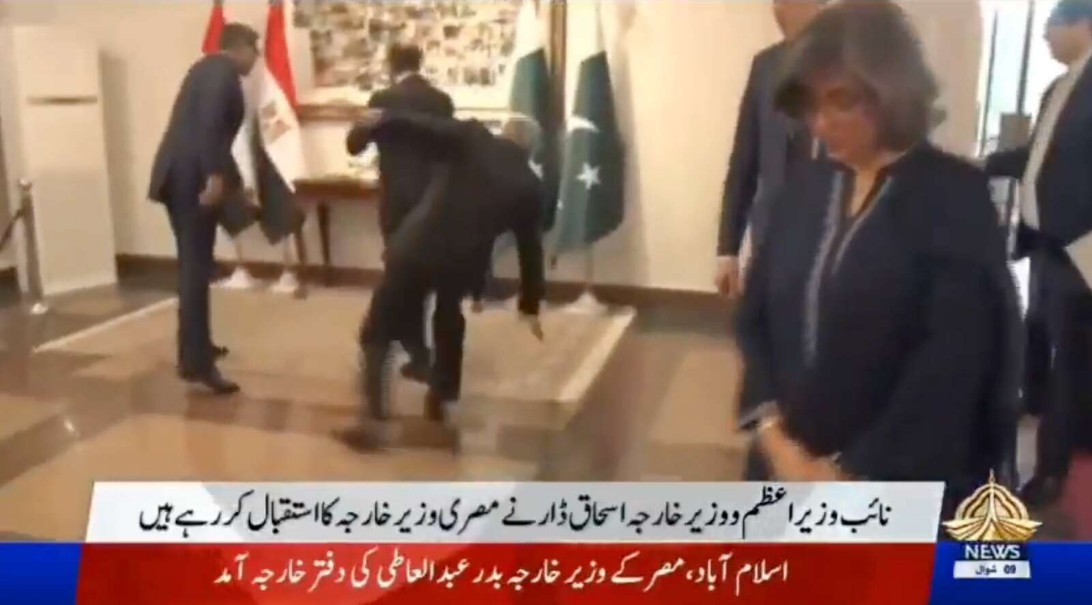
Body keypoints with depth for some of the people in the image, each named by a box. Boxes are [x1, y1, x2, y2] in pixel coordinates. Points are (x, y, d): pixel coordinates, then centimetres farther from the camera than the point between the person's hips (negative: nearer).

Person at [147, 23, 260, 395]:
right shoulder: (224, 72, -6)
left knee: (192, 264, 17)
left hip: (178, 175, 10)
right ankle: (195, 362, -13)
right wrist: (215, 175, -26)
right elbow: (210, 123, -21)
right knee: (197, 267, -12)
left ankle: (196, 345, 28)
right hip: (194, 178, -10)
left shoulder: (207, 68, 23)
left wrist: (232, 180, 33)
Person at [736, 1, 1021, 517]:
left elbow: (954, 356, -14)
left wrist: (855, 470, -14)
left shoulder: (956, 195, -8)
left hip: (899, 482, -4)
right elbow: (755, 315, 6)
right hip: (790, 465, 4)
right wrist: (772, 428, -7)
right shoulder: (804, 187, 6)